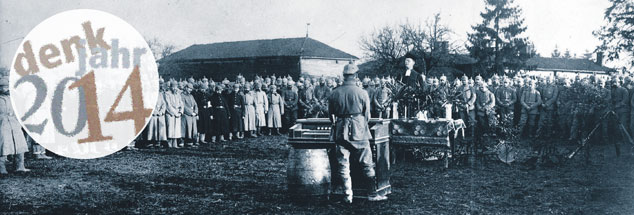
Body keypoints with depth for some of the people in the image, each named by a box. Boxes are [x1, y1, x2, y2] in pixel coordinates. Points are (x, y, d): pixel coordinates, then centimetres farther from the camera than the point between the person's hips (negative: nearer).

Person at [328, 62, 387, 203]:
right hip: (359, 132, -1)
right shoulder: (362, 93, -6)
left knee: (343, 165, 7)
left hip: (341, 132, 2)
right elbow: (367, 115, 1)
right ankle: (372, 194, 10)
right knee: (366, 164, 7)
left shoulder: (334, 94, -1)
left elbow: (331, 115, 8)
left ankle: (348, 196, 9)